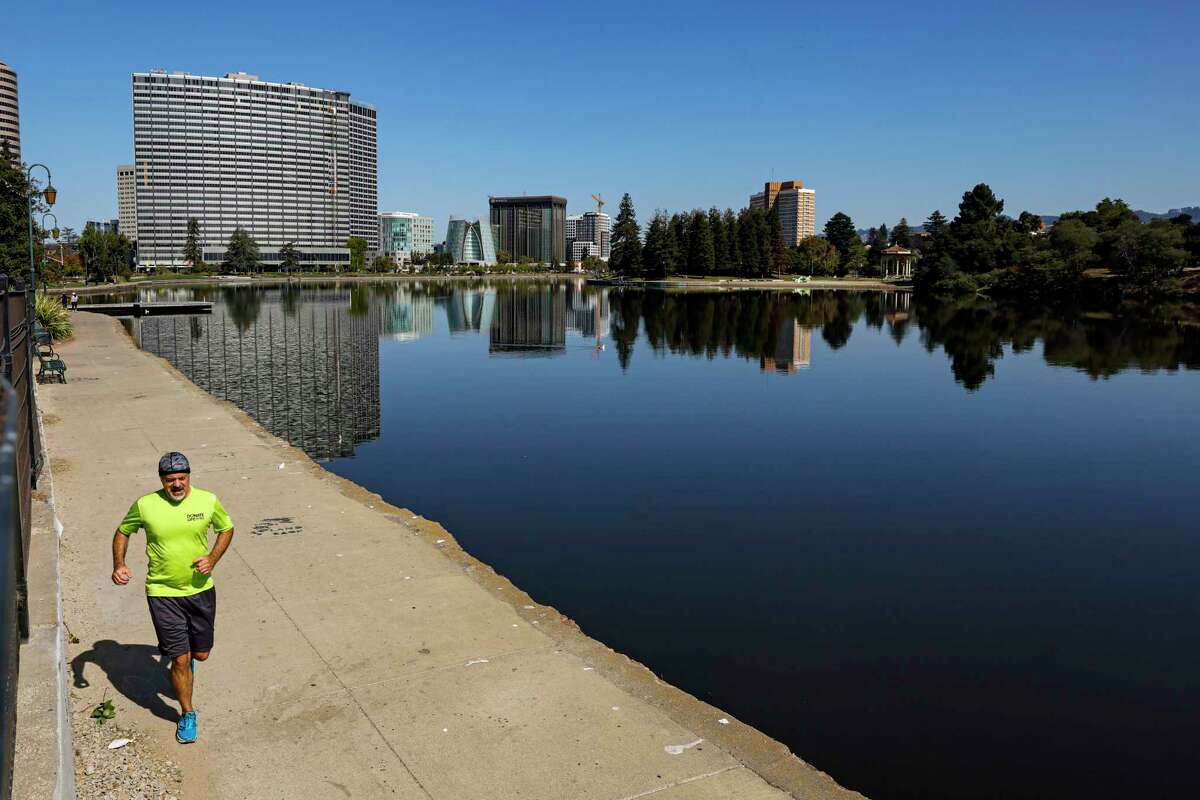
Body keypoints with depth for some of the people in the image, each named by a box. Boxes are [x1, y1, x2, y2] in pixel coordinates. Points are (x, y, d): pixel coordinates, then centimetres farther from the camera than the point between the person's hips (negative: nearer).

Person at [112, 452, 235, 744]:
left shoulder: (208, 500, -9)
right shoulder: (145, 505, -12)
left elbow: (226, 529, 7)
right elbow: (123, 532, 6)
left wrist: (212, 559, -8)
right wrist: (119, 565, -9)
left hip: (201, 589, 2)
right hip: (162, 592, -2)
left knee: (201, 654, 15)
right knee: (181, 659, -1)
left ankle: (184, 655, 53)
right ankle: (187, 714, 22)